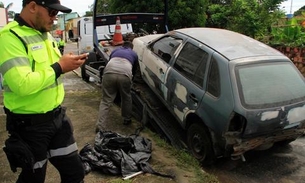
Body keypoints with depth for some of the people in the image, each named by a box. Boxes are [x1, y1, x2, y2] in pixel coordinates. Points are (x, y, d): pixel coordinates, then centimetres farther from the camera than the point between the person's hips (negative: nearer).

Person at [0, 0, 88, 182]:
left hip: (57, 115, 8)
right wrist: (59, 67, -23)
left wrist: (68, 63, 0)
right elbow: (22, 84, -30)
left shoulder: (45, 33, 9)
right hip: (30, 124, -7)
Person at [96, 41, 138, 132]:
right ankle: (127, 119, 39)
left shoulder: (115, 50, 36)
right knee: (126, 98, 25)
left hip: (109, 73, 1)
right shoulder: (134, 54, 33)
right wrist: (131, 79, 60)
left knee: (105, 101, 10)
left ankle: (100, 126, 1)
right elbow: (134, 70, 41)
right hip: (125, 75, -1)